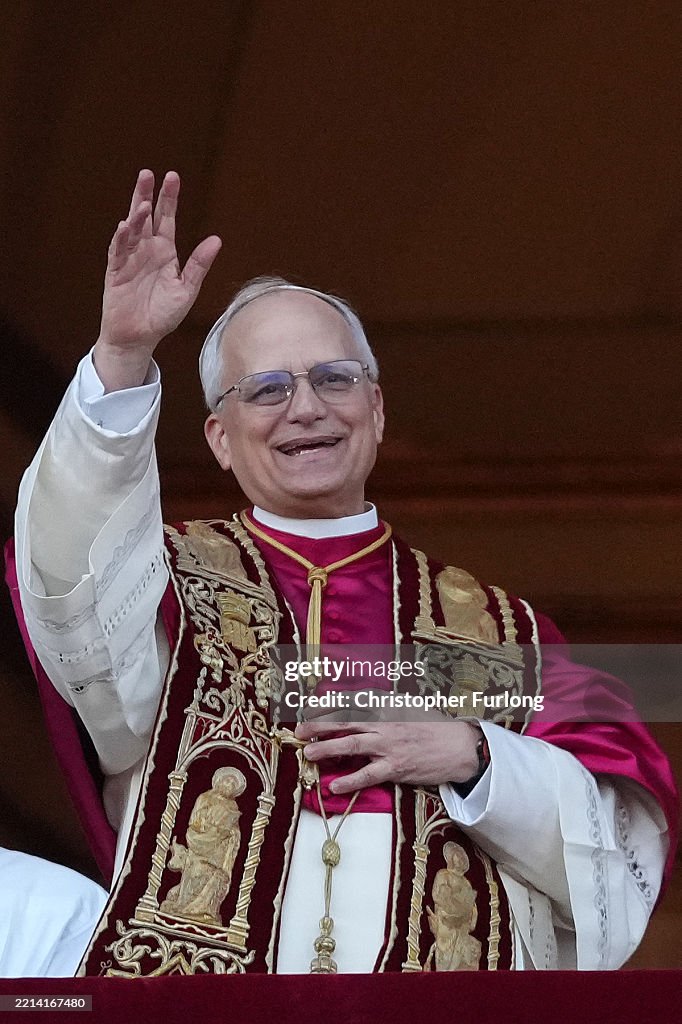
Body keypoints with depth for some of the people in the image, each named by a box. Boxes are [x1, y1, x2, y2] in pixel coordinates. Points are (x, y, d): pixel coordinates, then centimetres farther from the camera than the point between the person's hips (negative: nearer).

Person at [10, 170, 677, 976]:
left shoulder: (495, 631, 18)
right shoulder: (170, 583, 16)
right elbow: (77, 571, -7)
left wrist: (472, 757, -3)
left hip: (443, 1004, 2)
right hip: (195, 1000, -2)